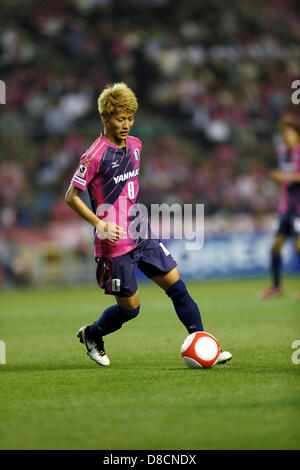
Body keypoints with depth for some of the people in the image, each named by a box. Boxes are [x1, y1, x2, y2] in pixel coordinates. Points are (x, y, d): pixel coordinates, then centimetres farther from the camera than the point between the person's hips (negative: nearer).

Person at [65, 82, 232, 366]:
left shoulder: (134, 145, 8)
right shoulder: (95, 156, -15)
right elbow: (71, 197, -11)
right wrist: (101, 224, -19)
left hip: (142, 236, 7)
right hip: (115, 243, -7)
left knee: (177, 286, 0)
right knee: (129, 307, 1)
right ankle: (91, 335, 29)